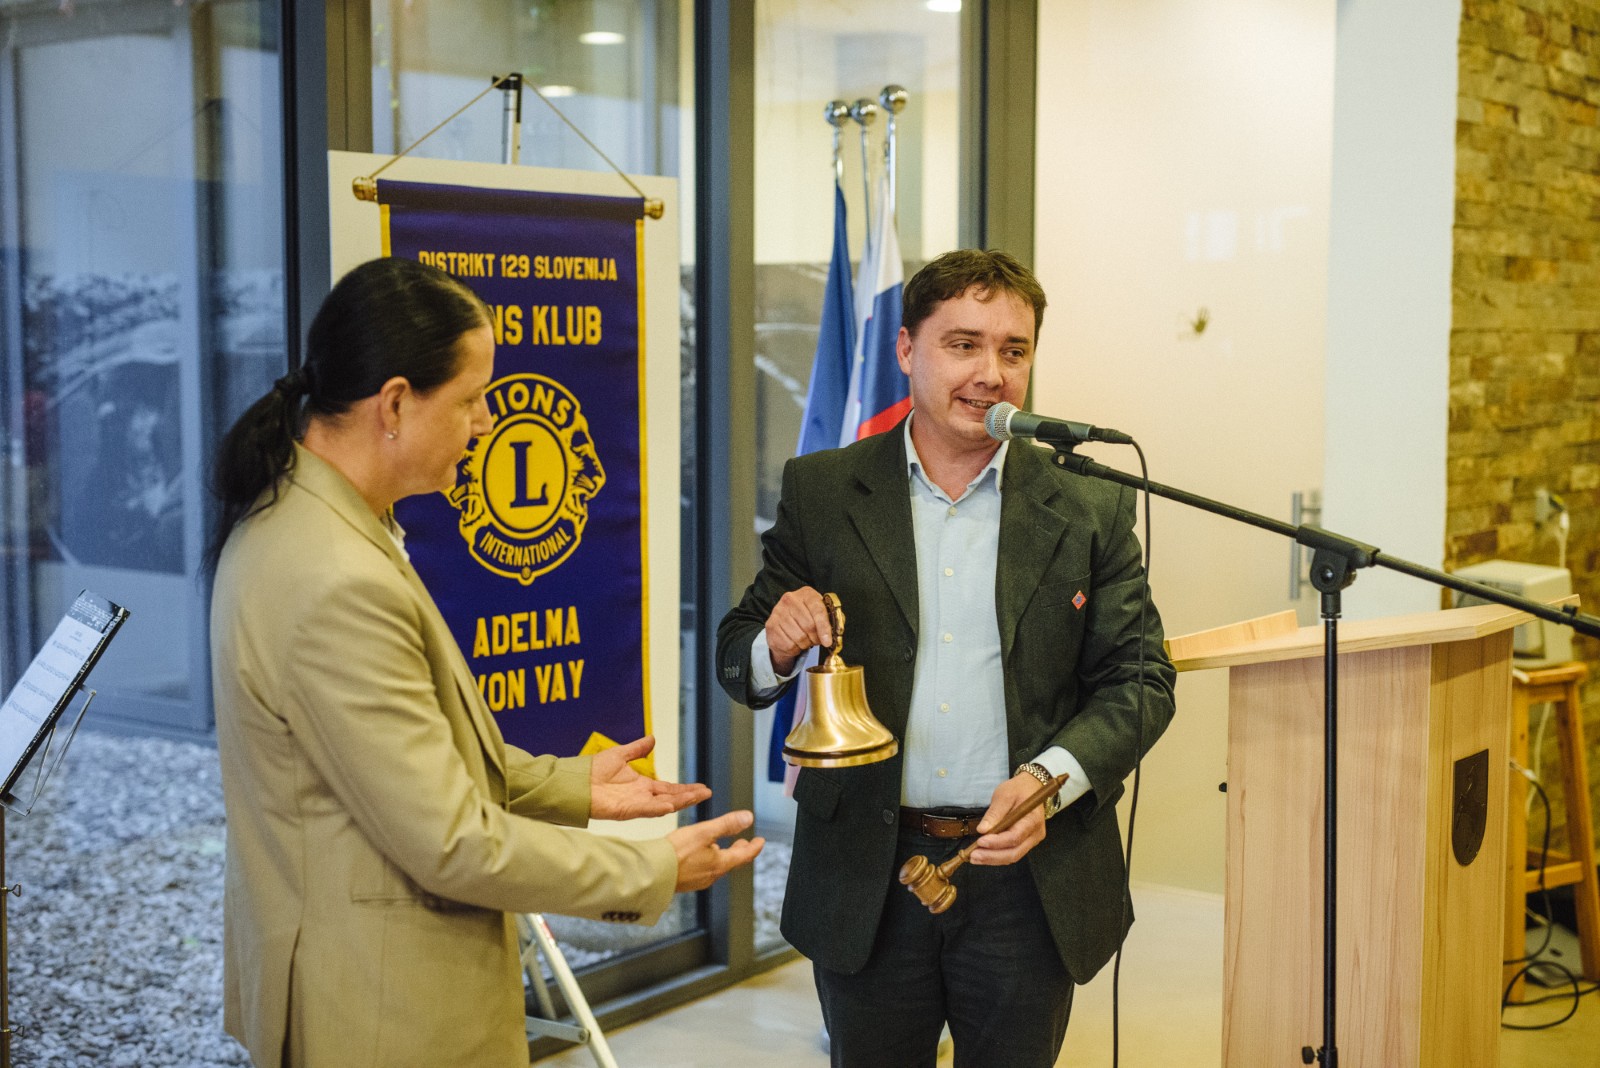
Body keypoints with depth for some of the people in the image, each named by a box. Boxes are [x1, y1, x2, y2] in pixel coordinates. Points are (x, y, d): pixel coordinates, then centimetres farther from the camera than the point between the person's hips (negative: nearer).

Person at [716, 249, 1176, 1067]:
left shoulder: (1090, 509, 1)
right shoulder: (821, 493, 2)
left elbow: (1141, 679, 0)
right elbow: (737, 660, 5)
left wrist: (1049, 778, -17)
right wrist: (776, 646, -19)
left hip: (1027, 877, 0)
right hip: (865, 880, 0)